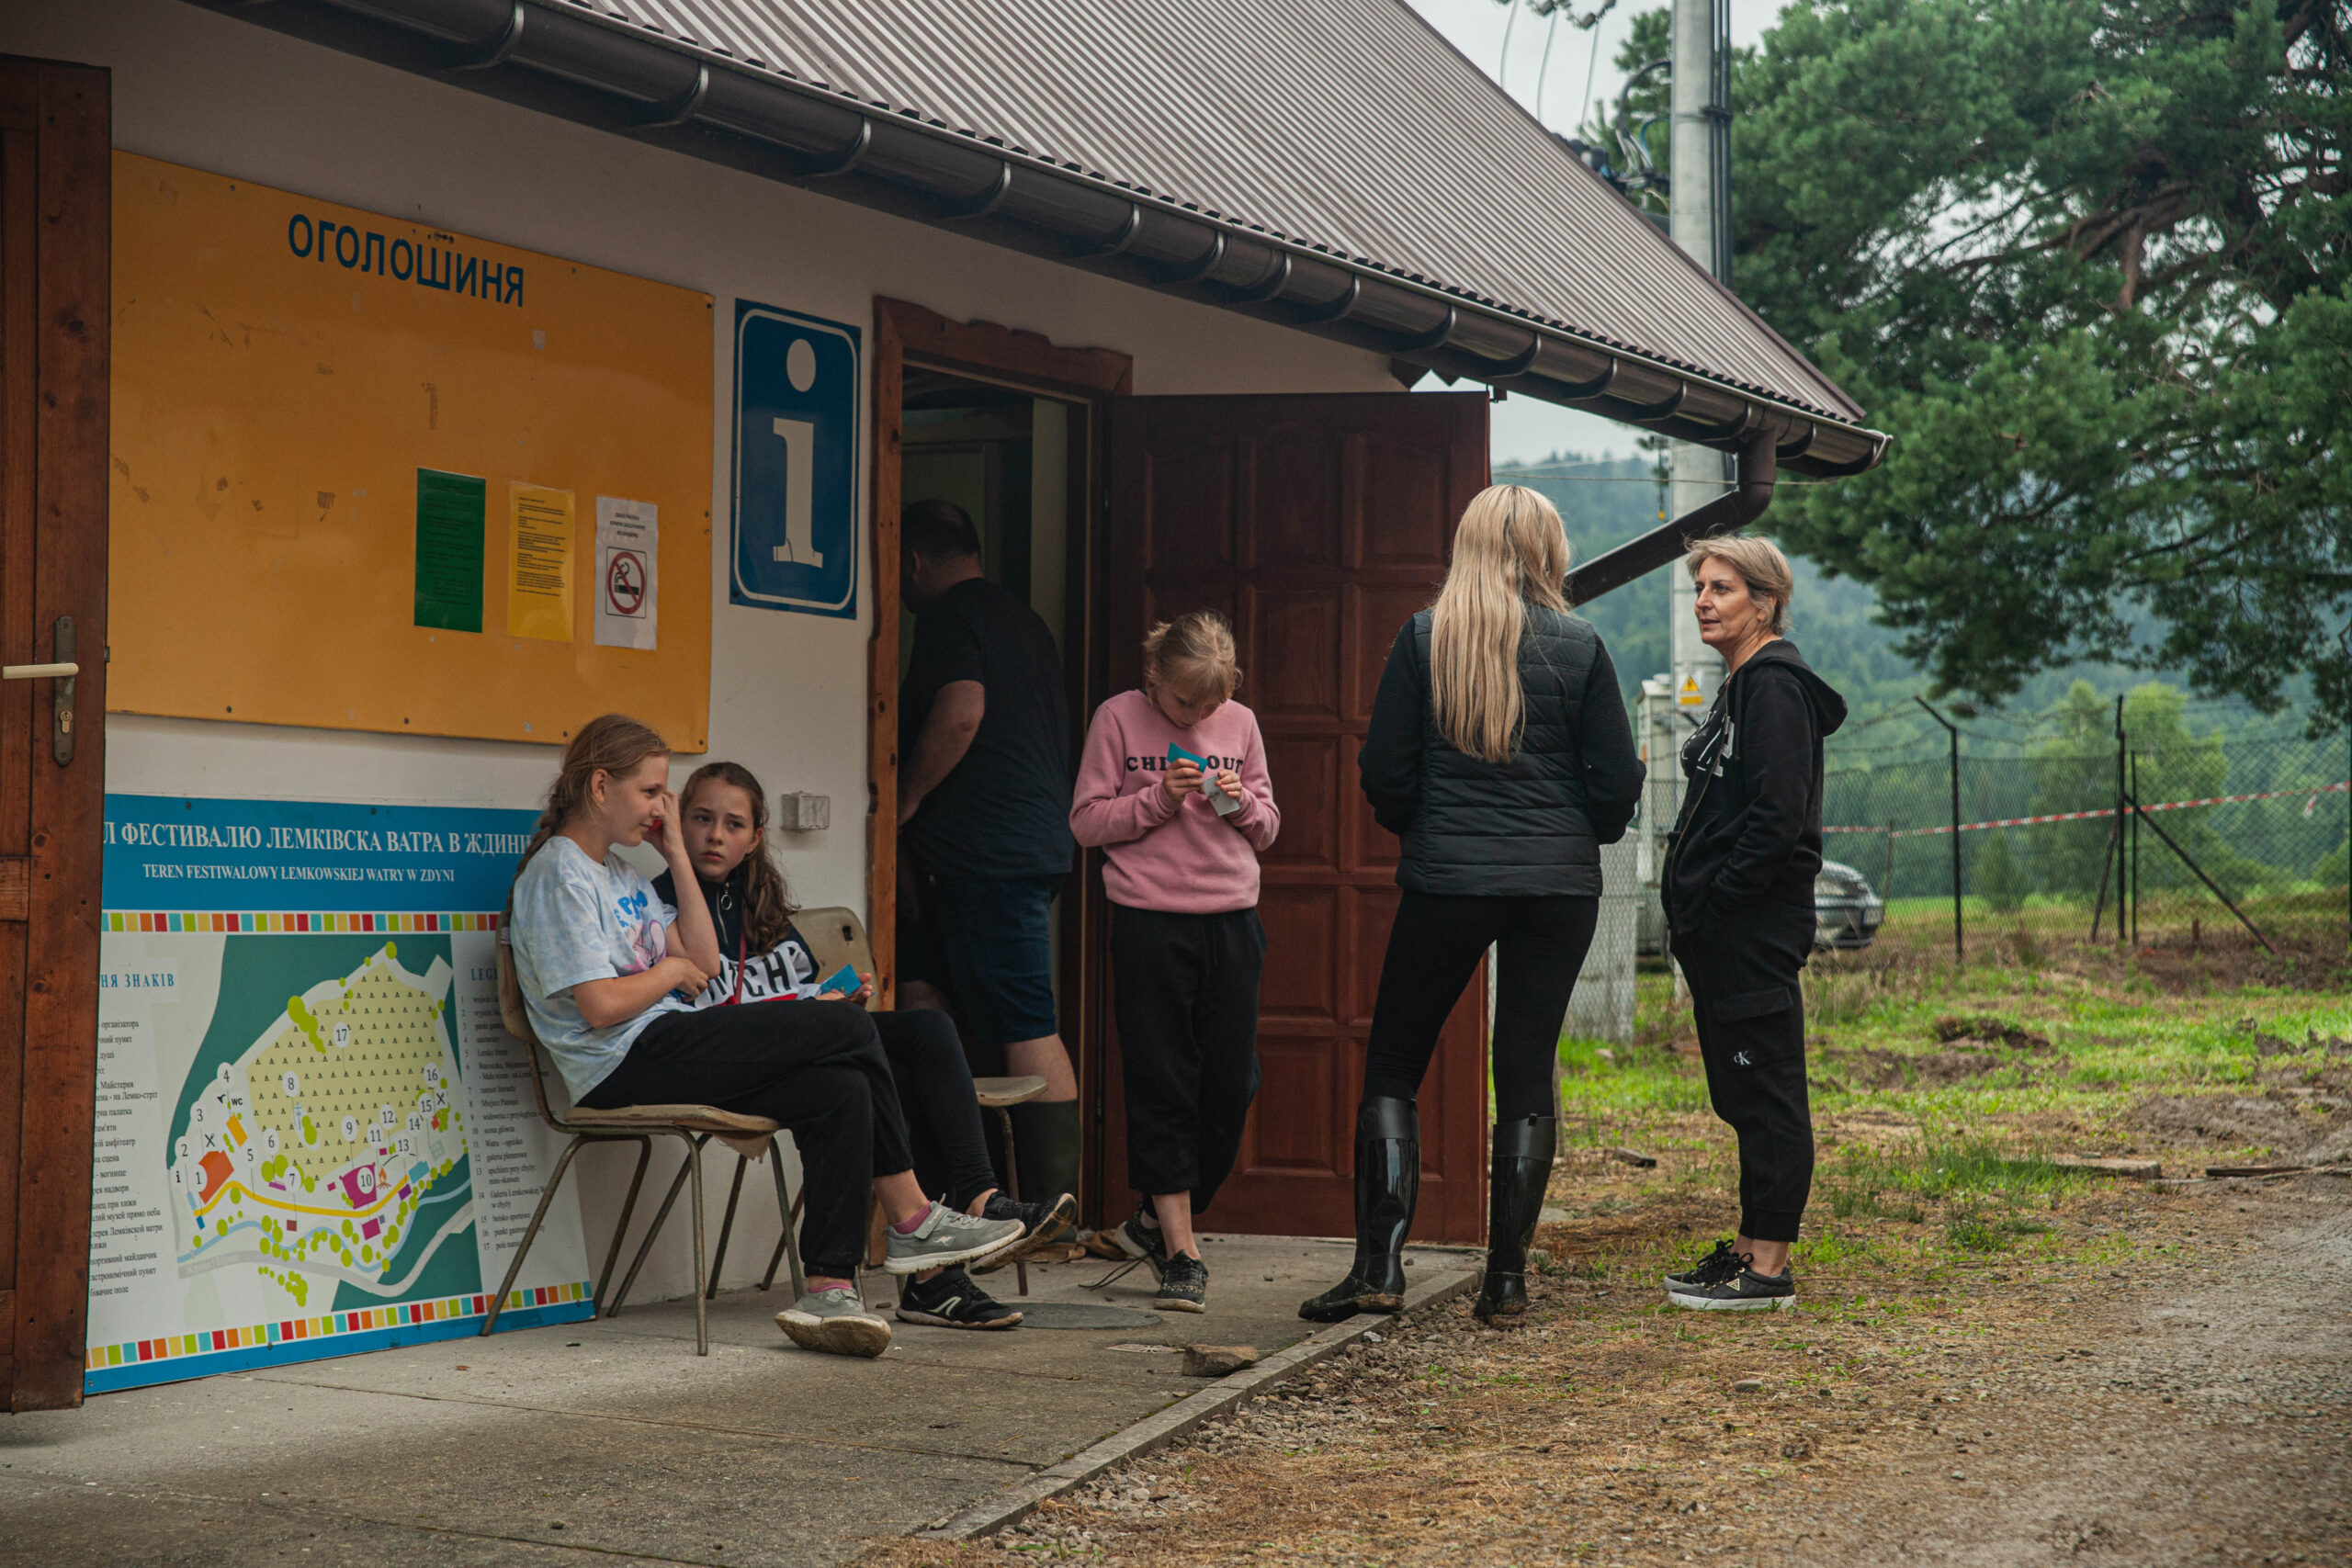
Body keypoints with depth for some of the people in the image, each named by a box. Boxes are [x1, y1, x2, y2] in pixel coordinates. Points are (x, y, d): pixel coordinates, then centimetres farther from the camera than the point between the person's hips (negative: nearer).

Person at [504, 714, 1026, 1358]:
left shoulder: (621, 871, 23)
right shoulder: (558, 875, -7)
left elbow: (704, 961, 15)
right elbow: (601, 1005, -17)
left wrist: (676, 852, 13)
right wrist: (671, 971, 1)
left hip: (669, 1055, 9)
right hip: (626, 1065, -9)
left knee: (842, 1093, -14)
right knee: (849, 1028, -13)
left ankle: (829, 1289, -19)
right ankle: (913, 1221, -1)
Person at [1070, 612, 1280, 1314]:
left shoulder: (1241, 724, 9)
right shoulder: (1118, 718, 0)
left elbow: (1267, 831, 13)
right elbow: (1086, 822, -1)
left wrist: (1241, 804, -8)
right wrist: (1158, 798, -14)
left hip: (1231, 921, 3)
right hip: (1150, 922, -3)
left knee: (1231, 1086, 2)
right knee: (1162, 1088, -2)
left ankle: (1157, 1221, 20)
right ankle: (1182, 1254, 3)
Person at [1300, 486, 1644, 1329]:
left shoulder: (1425, 637, -3)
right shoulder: (1578, 646, -1)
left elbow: (1383, 771, -2)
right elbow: (1617, 781, 1)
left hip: (1446, 880, -1)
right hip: (1559, 882, 1)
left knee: (1393, 1066, 9)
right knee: (1527, 1072, 7)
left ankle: (1379, 1264, 0)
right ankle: (1506, 1281, 7)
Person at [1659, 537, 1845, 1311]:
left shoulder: (1774, 689, -13)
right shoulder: (1742, 688, 19)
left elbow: (1778, 816, -21)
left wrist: (1714, 901, -17)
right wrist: (1694, 913, 15)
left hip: (1754, 928, -10)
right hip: (1726, 930, 10)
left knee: (1764, 1094, -6)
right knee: (1741, 1094, 15)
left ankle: (1769, 1268, -2)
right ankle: (1750, 1247, 23)